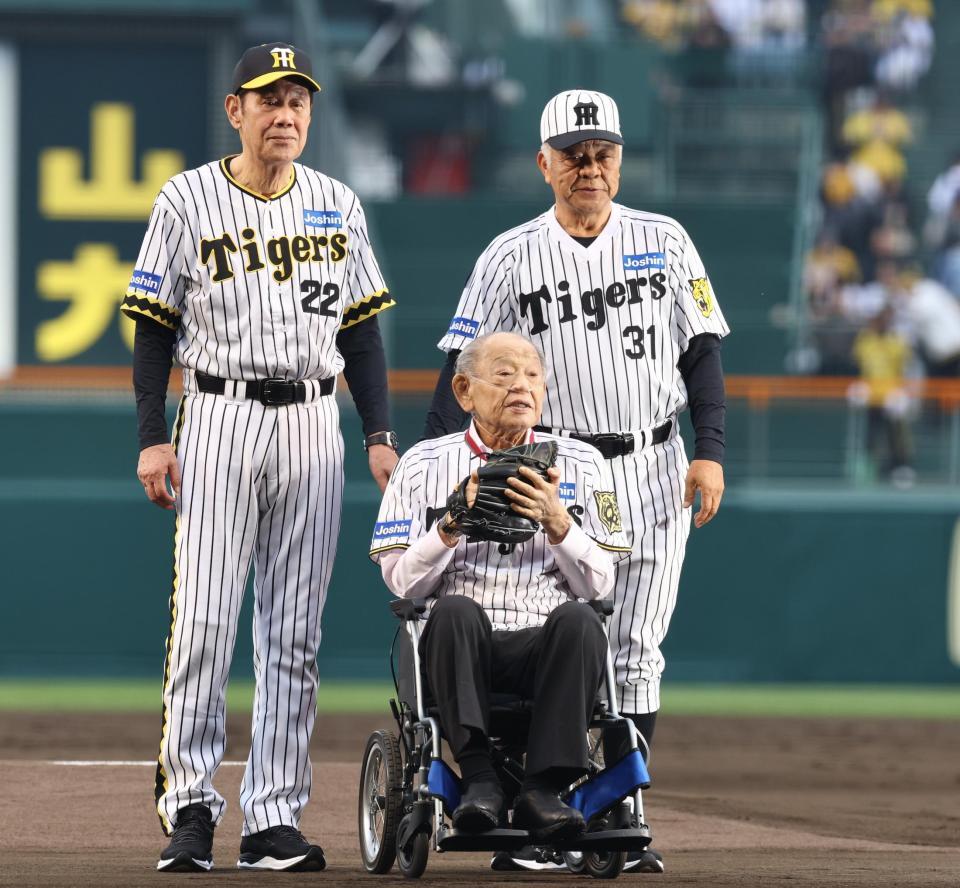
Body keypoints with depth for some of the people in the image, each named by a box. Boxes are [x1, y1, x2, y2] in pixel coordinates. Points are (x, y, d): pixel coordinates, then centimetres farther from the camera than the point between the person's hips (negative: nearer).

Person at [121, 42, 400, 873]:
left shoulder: (337, 205, 10)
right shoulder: (188, 201, 0)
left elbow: (361, 328, 13)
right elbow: (155, 327, 0)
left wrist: (381, 435, 5)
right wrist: (153, 438, -7)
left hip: (313, 425, 3)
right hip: (219, 417, -3)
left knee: (294, 633, 2)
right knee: (203, 620, -9)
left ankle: (274, 819, 5)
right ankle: (190, 808, -2)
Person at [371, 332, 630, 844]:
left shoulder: (580, 465, 14)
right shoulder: (423, 465, 12)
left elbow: (600, 584, 6)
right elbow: (401, 582, 4)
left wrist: (556, 522, -11)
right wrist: (453, 526, -12)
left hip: (544, 648, 1)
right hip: (463, 647, -1)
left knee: (578, 620, -33)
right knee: (455, 610, -34)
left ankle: (545, 788, -34)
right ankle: (478, 778, -35)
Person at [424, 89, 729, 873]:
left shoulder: (664, 242, 7)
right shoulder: (511, 258, 2)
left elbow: (702, 351, 7)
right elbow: (463, 368, -1)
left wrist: (710, 452, -4)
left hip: (654, 470, 1)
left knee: (636, 652, 0)